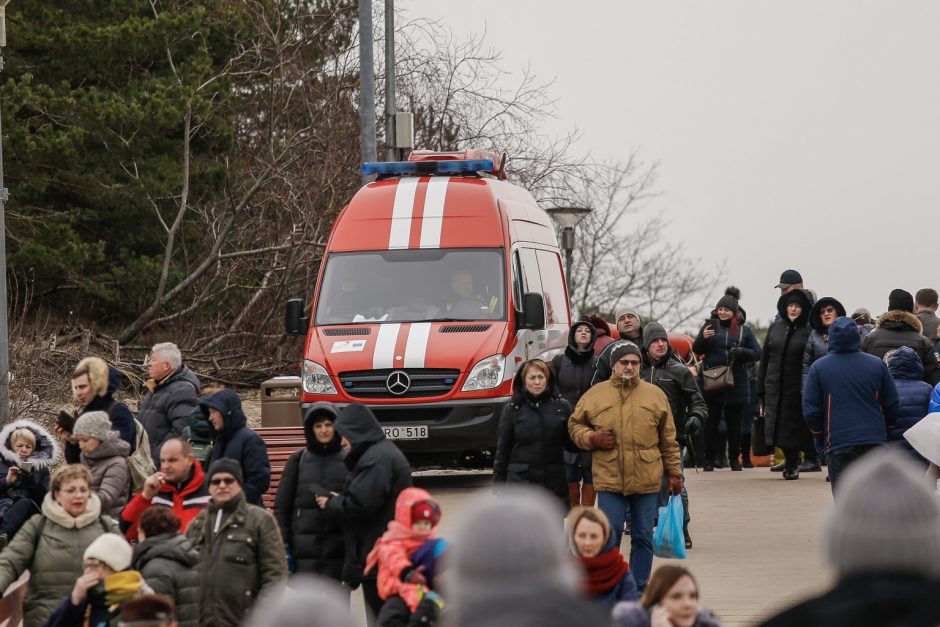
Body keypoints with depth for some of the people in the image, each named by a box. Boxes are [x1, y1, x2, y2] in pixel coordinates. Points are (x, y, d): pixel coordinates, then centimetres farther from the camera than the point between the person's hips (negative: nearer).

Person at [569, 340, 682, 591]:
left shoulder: (655, 395, 7)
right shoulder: (595, 395, 5)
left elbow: (668, 440, 10)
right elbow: (575, 425, 14)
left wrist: (674, 473, 9)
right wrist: (591, 438, -7)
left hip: (647, 481, 1)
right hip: (609, 480, -1)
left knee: (643, 537, 6)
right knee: (609, 536, -3)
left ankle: (639, 589, 15)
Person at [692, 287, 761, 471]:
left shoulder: (744, 330, 7)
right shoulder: (711, 327, 6)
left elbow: (757, 353, 6)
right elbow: (696, 349, 0)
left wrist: (742, 351, -13)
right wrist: (703, 338, -21)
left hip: (736, 385, 1)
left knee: (734, 423, 6)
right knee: (711, 422, 0)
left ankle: (734, 459, 13)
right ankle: (709, 459, 4)